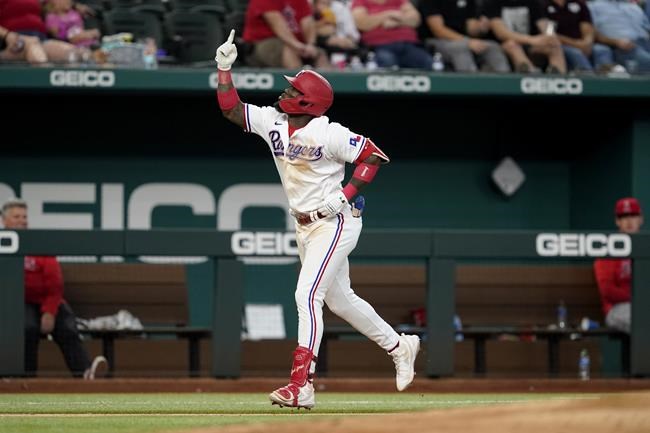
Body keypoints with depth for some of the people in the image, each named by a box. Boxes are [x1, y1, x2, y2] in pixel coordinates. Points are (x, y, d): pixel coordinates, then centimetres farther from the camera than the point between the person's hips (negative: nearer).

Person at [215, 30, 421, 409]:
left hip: (334, 222, -9)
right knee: (339, 299, 18)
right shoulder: (272, 122, 0)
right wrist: (225, 68, -7)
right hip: (305, 225, 9)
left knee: (307, 295, -18)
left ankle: (301, 387, -22)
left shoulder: (328, 134, -20)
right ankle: (399, 347, 36)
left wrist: (345, 196, -22)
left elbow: (374, 156, -16)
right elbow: (231, 108, 3)